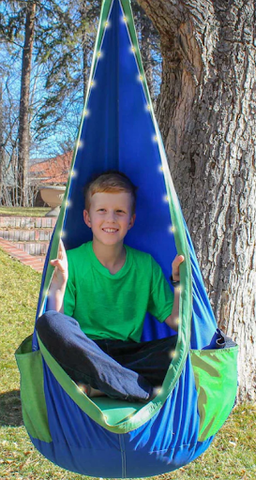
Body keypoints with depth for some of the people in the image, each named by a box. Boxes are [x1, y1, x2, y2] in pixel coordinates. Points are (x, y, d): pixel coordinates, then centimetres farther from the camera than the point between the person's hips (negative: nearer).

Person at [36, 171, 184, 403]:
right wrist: (58, 285, -22)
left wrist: (180, 281, -10)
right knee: (50, 322, -33)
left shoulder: (146, 265, 6)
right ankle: (147, 390, -29)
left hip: (130, 355, 3)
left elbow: (176, 321, 4)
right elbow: (58, 328, -8)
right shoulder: (71, 262, -1)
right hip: (82, 355, -2)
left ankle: (97, 387, -23)